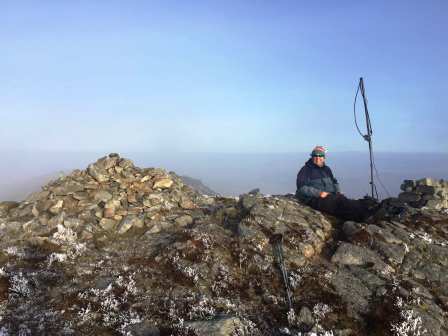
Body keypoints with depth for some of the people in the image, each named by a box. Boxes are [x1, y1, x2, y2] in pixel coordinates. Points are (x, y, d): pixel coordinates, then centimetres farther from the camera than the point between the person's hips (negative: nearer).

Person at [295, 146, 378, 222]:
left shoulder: (326, 169, 22)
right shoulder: (306, 170, 1)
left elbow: (334, 182, 30)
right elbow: (302, 188, -10)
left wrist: (338, 191, 8)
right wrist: (319, 193, -19)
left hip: (330, 196, 7)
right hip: (314, 199, -7)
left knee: (343, 200, -26)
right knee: (337, 202, -32)